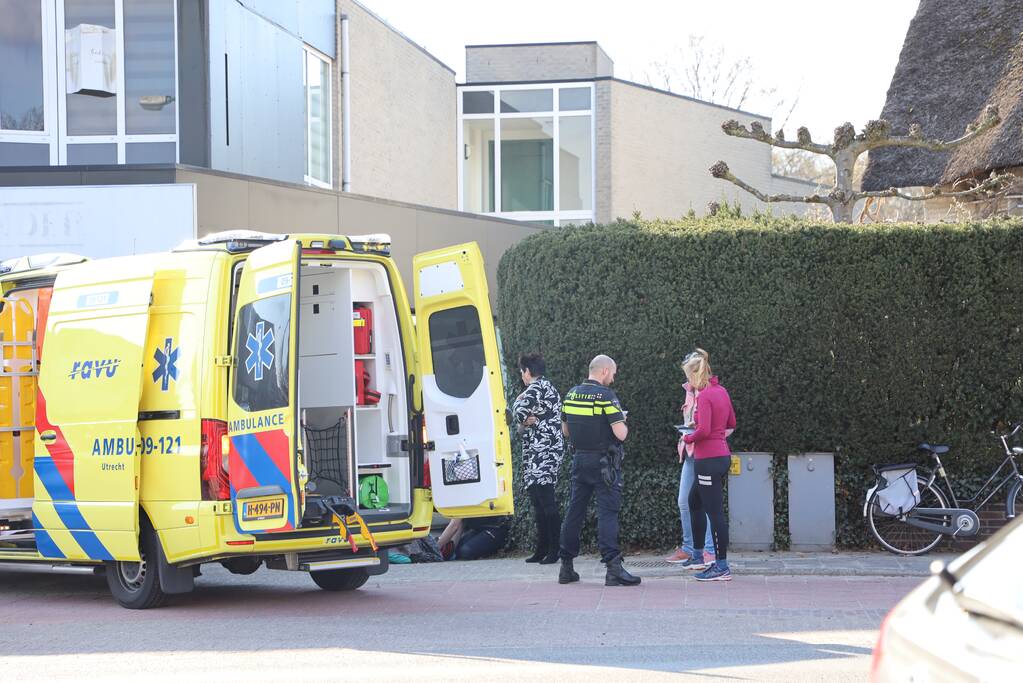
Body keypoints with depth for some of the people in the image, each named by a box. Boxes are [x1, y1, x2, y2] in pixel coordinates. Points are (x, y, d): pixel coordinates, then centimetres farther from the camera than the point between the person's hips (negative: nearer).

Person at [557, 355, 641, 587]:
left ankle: (566, 567, 17)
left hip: (580, 460, 6)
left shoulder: (571, 395, 7)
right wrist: (623, 424, 3)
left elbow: (566, 430, 16)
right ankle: (613, 567, -14)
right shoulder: (605, 396, -14)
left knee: (575, 511, 12)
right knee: (607, 513, -7)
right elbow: (621, 433, -18)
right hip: (604, 462, -6)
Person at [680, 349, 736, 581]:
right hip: (722, 455, 10)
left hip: (709, 460, -10)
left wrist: (688, 438, -7)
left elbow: (704, 430, -24)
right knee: (694, 502, 24)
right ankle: (698, 557, 31)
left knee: (714, 511, -6)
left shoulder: (704, 396, -17)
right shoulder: (721, 391, 10)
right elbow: (731, 423, 21)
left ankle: (722, 566, -4)